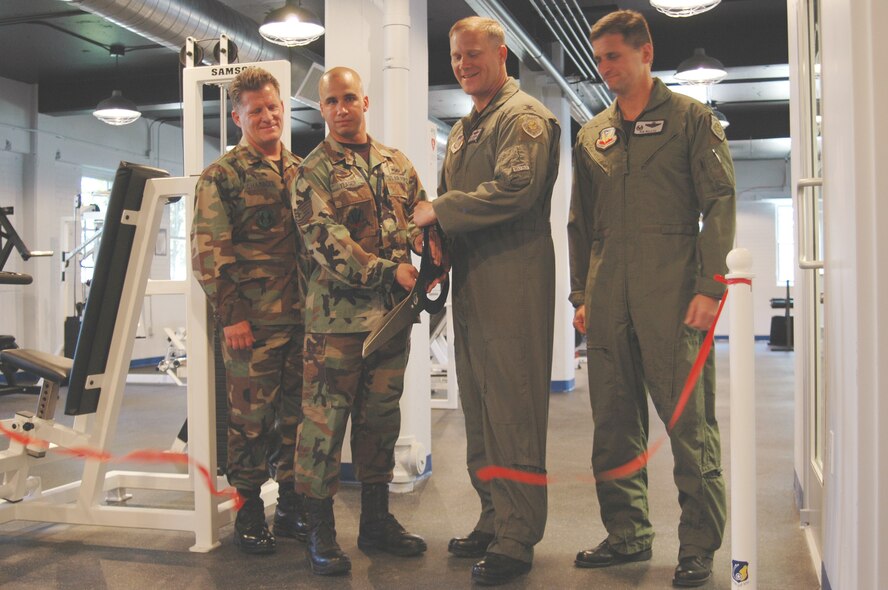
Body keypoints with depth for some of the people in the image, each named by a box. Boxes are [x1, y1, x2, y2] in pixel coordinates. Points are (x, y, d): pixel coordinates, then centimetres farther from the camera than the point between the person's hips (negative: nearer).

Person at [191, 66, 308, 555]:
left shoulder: (302, 172, 15)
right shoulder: (222, 175, 0)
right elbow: (208, 250, -6)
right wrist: (230, 314, -12)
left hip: (302, 316, 5)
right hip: (253, 320, -5)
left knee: (297, 414, 10)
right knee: (251, 417, 2)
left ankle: (292, 504, 23)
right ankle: (248, 510, 16)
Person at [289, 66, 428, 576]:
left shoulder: (397, 163, 15)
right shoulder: (313, 171, -1)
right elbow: (327, 241, -12)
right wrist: (388, 271, -20)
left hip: (393, 313, 5)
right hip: (338, 314, -5)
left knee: (381, 417, 12)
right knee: (326, 419, -2)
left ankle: (377, 519, 24)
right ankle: (321, 529, 9)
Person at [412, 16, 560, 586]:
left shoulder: (524, 115, -5)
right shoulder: (463, 128, 23)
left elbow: (515, 189, -20)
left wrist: (440, 210, -13)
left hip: (512, 284, -9)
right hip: (471, 283, 9)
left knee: (512, 412, -6)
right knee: (479, 409, 13)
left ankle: (517, 539, 2)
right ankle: (494, 520, 24)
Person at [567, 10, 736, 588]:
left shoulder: (691, 118, 5)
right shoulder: (592, 134, 17)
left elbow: (719, 203, -2)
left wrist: (710, 285, -11)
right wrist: (581, 294, 11)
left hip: (672, 291, -5)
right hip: (608, 297, 5)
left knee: (689, 421, -2)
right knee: (615, 421, 8)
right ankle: (628, 534, 21)